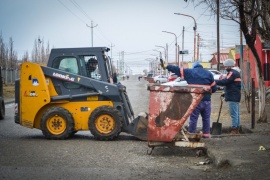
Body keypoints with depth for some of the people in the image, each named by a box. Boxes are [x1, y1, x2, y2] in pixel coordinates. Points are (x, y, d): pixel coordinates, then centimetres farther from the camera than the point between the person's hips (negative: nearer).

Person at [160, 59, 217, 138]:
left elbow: (178, 70, 5)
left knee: (193, 118, 2)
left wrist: (165, 66, 11)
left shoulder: (190, 72, 3)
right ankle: (206, 133, 17)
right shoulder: (209, 73, 9)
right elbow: (214, 88, 8)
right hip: (206, 100, 2)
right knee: (206, 118, 13)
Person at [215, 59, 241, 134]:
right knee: (236, 113, 12)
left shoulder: (232, 73, -14)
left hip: (232, 97, -11)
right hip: (236, 96, 11)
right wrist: (226, 93, 19)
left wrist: (214, 81, -19)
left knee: (234, 114, -10)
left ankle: (234, 129, -11)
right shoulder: (236, 73, 19)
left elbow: (225, 82, -23)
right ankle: (237, 129, 16)